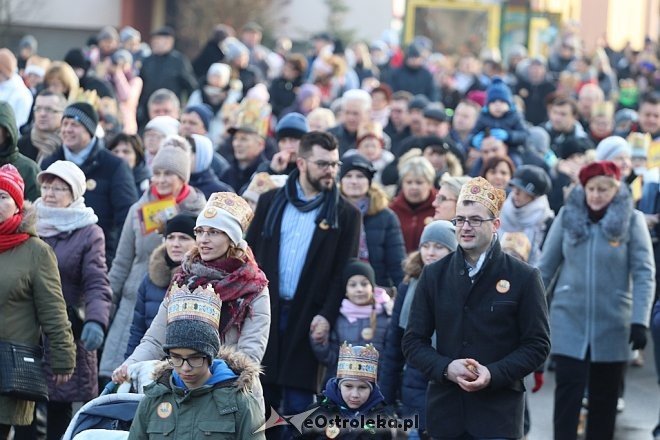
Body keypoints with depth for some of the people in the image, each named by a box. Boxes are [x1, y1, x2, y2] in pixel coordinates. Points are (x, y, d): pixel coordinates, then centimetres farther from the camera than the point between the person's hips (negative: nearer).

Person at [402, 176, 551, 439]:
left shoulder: (524, 278, 1)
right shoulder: (434, 275, 10)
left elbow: (537, 345, 0)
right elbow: (413, 341, 9)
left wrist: (494, 374, -16)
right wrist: (446, 368, -11)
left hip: (499, 412, -3)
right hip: (445, 409, 3)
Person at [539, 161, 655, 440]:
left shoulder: (632, 221, -5)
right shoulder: (567, 216, 0)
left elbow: (644, 275, -7)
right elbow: (545, 267, 5)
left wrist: (640, 321, -15)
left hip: (612, 324, 0)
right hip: (569, 321, 0)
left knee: (604, 396, 10)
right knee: (568, 391, -6)